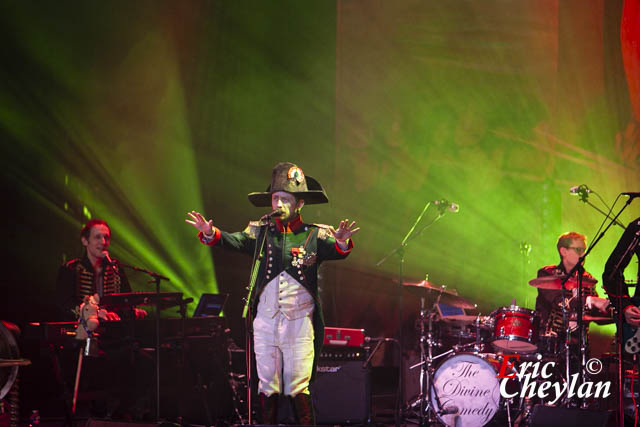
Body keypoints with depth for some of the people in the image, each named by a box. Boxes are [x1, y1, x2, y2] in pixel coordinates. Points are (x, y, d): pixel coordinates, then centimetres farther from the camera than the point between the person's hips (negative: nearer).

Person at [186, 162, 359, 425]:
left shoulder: (314, 235, 1)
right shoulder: (261, 231, 7)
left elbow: (335, 252, -17)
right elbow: (235, 241, -9)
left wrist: (341, 242, -41)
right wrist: (210, 233, -30)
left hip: (299, 322, -2)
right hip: (265, 322, 2)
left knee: (298, 388, -2)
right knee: (267, 387, 7)